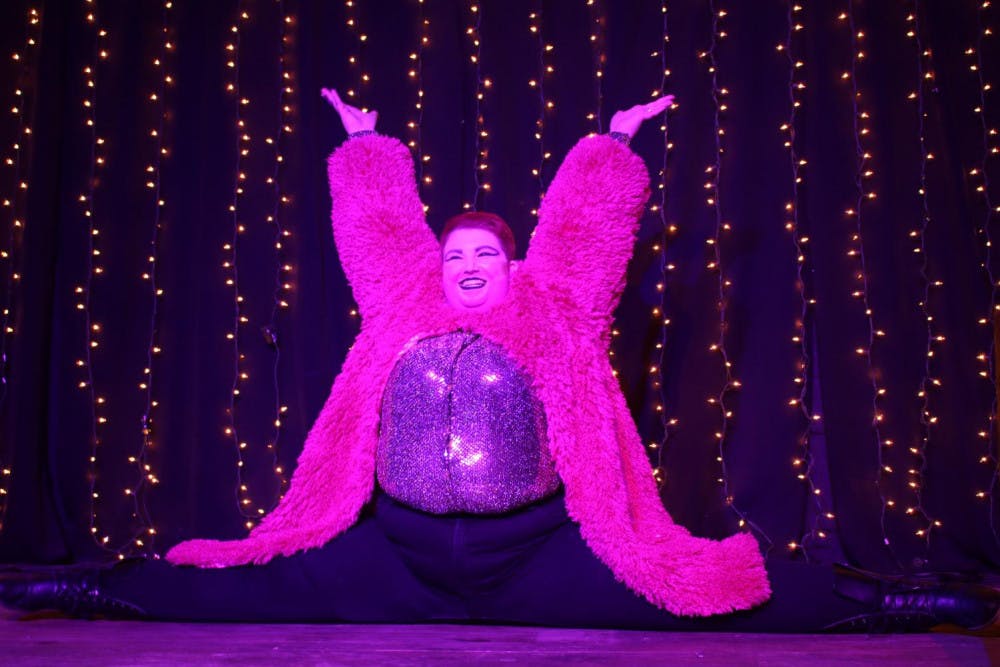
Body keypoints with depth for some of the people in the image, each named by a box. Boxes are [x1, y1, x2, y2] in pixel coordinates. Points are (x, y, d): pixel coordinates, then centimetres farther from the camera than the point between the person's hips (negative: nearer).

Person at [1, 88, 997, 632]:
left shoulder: (549, 317, 4)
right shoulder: (403, 308, 8)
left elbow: (580, 233, 10)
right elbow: (379, 226, 19)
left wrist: (611, 145, 16)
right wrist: (367, 143, 29)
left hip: (532, 551, -2)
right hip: (397, 551, 2)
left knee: (674, 595, -7)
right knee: (245, 590, 3)